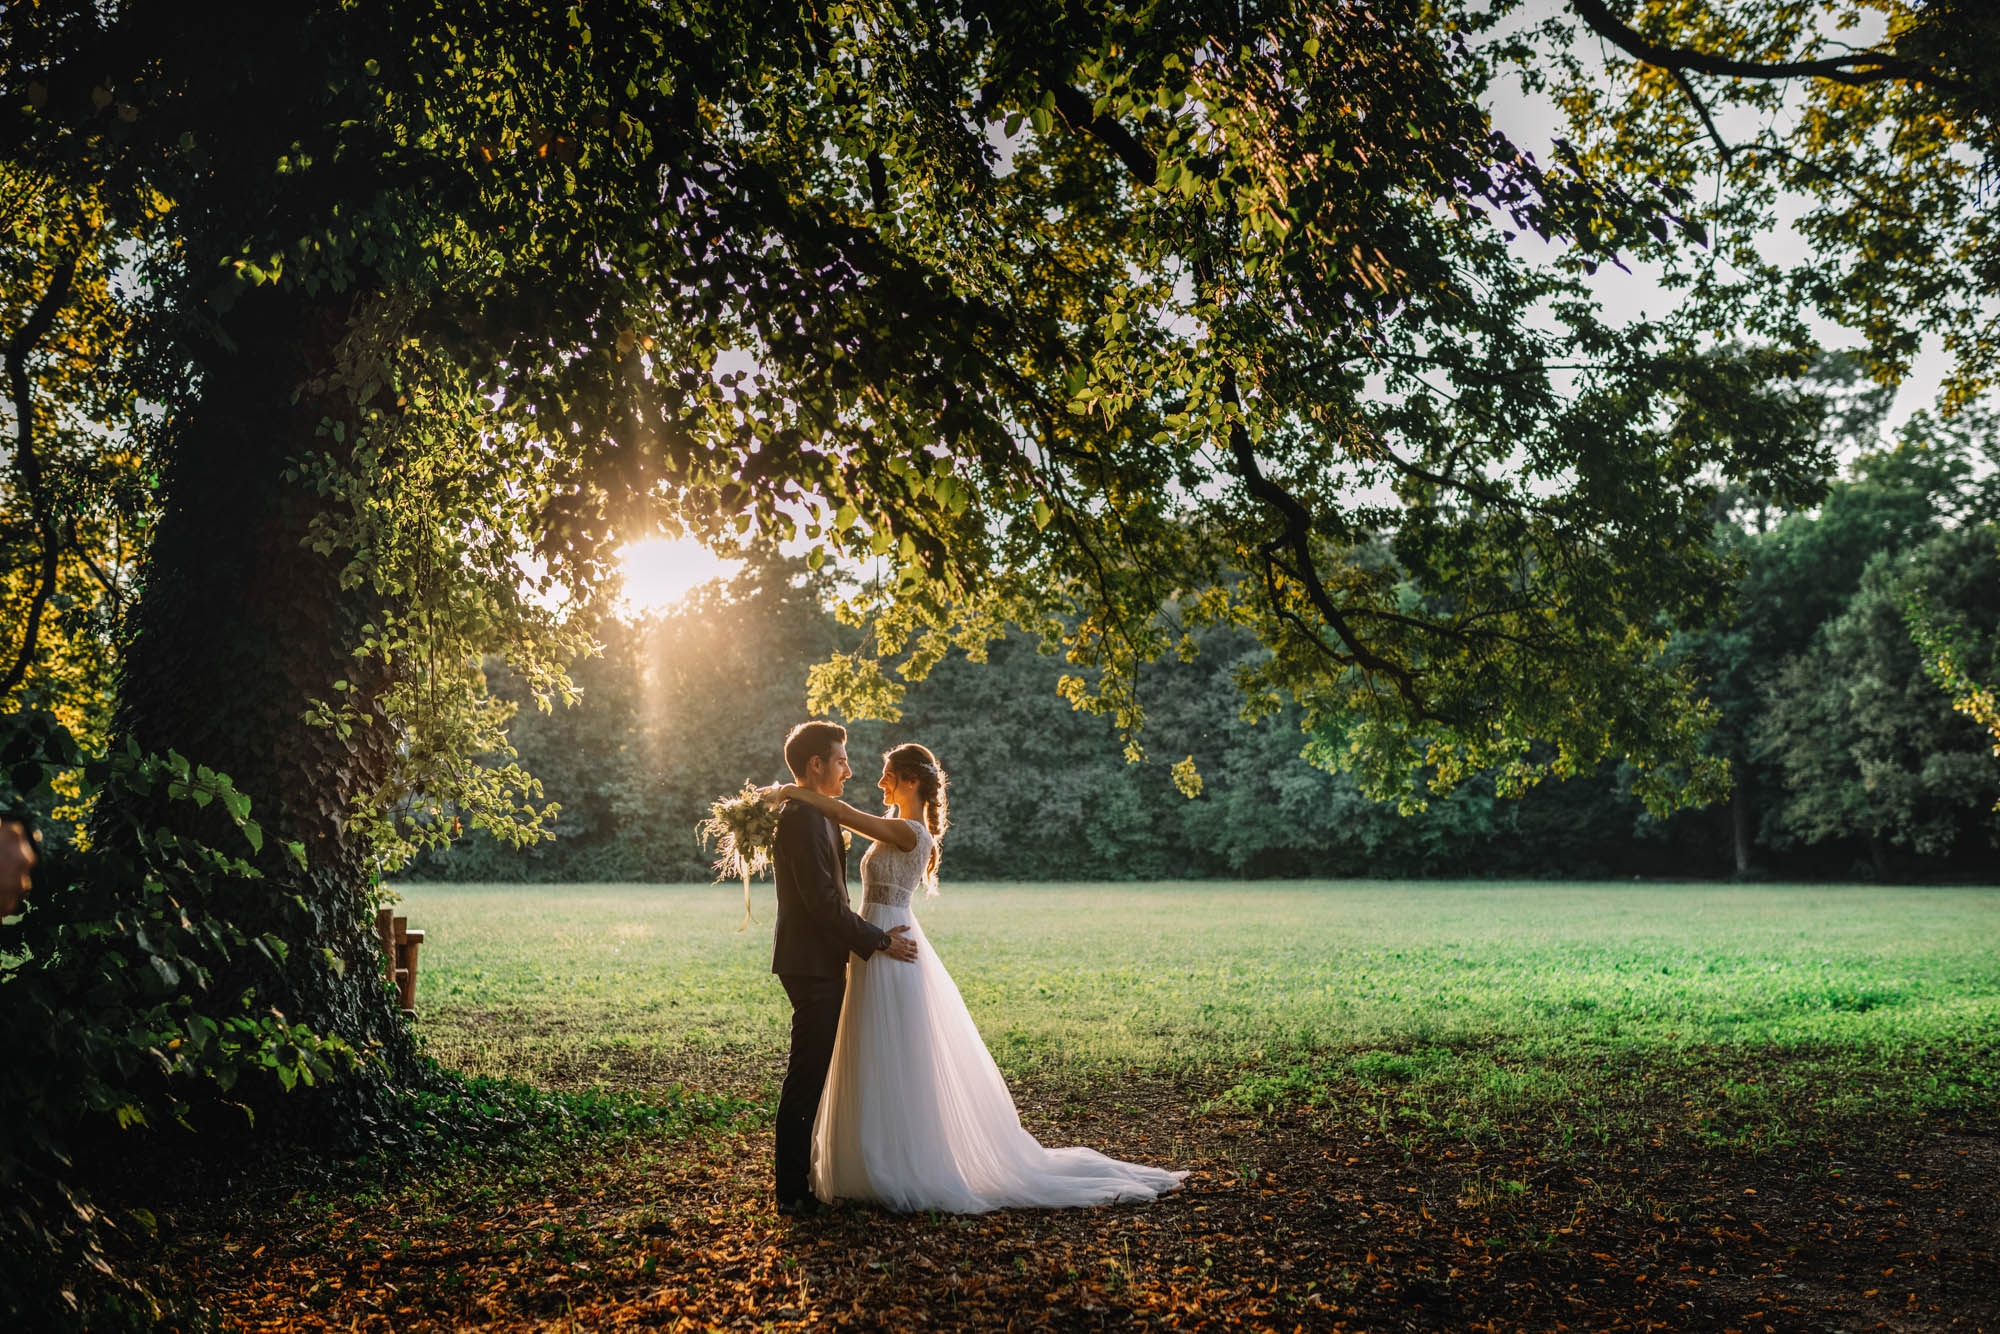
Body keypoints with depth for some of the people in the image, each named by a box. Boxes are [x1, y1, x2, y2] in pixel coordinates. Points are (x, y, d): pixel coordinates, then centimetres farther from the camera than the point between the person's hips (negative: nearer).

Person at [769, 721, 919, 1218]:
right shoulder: (803, 819, -18)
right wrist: (880, 941, -14)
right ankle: (793, 1192, 1)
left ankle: (803, 1176, 26)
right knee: (807, 1076, -5)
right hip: (812, 965, -11)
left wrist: (867, 940, 19)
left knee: (813, 1074, 16)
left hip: (818, 963, 11)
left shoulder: (811, 815, 16)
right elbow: (824, 903, -22)